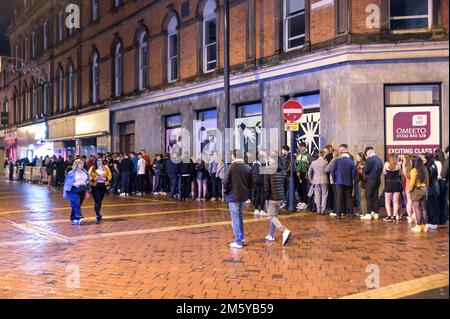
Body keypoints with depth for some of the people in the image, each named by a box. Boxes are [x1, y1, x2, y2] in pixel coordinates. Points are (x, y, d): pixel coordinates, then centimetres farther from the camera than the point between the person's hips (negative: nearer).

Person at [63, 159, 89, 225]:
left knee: (77, 205, 9)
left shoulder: (85, 172, 11)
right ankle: (79, 218, -20)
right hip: (74, 191, -5)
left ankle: (73, 218, 19)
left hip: (82, 191, 5)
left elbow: (88, 180, 17)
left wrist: (85, 183, 3)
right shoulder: (71, 173, -4)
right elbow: (67, 182, 0)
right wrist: (74, 184, -10)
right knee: (76, 205, -15)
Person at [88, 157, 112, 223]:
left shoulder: (106, 168, 6)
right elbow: (89, 176, -2)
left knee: (100, 201, 12)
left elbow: (110, 176, 5)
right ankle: (98, 216, -14)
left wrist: (105, 178, -14)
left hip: (103, 186, 3)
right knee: (97, 201, -12)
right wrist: (94, 179, -18)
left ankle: (97, 214, 30)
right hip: (95, 186, -3)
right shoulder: (92, 168, 0)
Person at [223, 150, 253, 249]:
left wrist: (226, 191, 5)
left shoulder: (232, 167, -13)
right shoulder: (248, 168, 1)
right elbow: (251, 184, 4)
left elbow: (226, 182, -13)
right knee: (239, 216, 21)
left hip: (233, 196, -5)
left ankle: (238, 242, 3)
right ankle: (242, 237, 24)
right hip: (244, 196, 5)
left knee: (235, 218, 1)